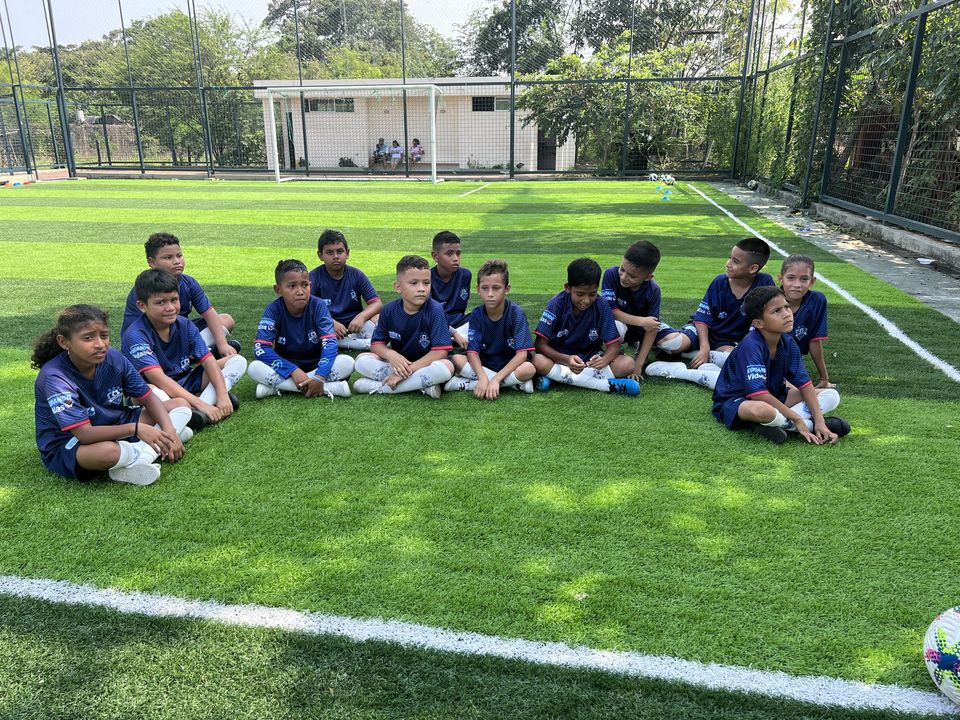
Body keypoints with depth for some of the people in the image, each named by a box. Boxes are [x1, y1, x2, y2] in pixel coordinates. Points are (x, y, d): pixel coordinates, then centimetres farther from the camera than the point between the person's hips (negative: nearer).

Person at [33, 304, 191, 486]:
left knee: (180, 404, -2)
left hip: (114, 427, 7)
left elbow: (148, 398, -3)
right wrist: (135, 428, -35)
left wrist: (169, 430, -19)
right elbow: (85, 434, -30)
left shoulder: (113, 358, -11)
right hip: (65, 448, -7)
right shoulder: (54, 378, -26)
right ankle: (151, 451, -10)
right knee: (108, 450, -43)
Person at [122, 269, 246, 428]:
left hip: (185, 382, 6)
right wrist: (199, 404, -36)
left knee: (238, 361, -4)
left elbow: (208, 360, -8)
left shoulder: (184, 325, -4)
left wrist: (222, 394, -25)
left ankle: (208, 399, -28)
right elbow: (159, 380, -29)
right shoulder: (135, 336, -20)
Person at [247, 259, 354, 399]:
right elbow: (261, 348, -20)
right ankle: (329, 387, -32)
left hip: (315, 365, 0)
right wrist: (294, 371, -31)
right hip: (286, 366, 0)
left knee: (347, 362, -26)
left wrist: (319, 377, -35)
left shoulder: (318, 305, -13)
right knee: (254, 368, -27)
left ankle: (275, 385, -25)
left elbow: (330, 342, -21)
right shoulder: (274, 309, -13)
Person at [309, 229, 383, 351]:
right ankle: (364, 343, -30)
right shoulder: (314, 277, -3)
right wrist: (331, 322, -27)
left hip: (354, 326, 1)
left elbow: (377, 303, -2)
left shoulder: (356, 275, 2)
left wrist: (361, 317, -23)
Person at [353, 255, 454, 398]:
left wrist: (408, 370, -26)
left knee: (447, 367, -35)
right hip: (398, 364, 3)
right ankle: (422, 384, -23)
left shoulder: (435, 311, -17)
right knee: (362, 360, -16)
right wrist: (391, 354, -24)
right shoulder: (389, 310, -6)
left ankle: (378, 386, -25)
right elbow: (377, 343, 0)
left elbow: (440, 351, -22)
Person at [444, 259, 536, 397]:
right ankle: (514, 383, -22)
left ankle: (466, 384, -26)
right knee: (457, 360, -24)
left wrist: (496, 379, -32)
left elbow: (522, 353, -22)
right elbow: (472, 351, -14)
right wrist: (483, 377, -34)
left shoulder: (516, 313, -15)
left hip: (510, 366, -3)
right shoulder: (476, 315, -7)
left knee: (529, 368, -34)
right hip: (483, 366, 3)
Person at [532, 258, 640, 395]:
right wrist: (566, 360, -35)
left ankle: (560, 377, -24)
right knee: (538, 362, -35)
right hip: (560, 358, -2)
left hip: (591, 359, 2)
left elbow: (614, 344, -9)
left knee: (628, 363, -22)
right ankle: (608, 385, -30)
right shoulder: (557, 305, -15)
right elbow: (540, 344, -17)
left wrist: (604, 360, -34)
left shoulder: (602, 307, -10)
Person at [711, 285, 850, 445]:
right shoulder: (750, 346, -26)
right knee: (763, 410, -44)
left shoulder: (788, 342, -4)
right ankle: (809, 424, -13)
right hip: (734, 401, -8)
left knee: (832, 396, 4)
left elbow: (804, 383, -2)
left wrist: (819, 421, -13)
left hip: (772, 396, 8)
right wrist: (796, 418, -25)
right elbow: (758, 393, -31)